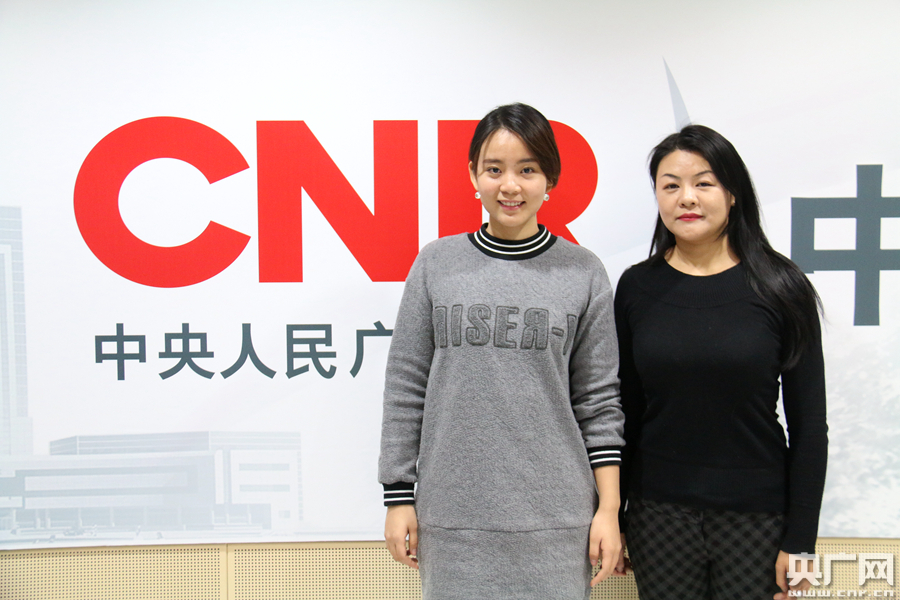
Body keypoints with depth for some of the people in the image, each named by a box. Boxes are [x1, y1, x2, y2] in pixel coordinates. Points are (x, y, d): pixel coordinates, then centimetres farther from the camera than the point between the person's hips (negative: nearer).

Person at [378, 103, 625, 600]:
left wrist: (609, 508, 1)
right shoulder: (436, 264, 2)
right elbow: (406, 387, 3)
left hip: (553, 519, 0)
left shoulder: (583, 273, 2)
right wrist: (399, 497, 2)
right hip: (452, 515, 1)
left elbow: (598, 401, 3)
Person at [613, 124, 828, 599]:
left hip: (756, 515, -1)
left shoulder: (780, 288, -5)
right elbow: (624, 411, 4)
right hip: (659, 515, 1)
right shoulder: (637, 288, -1)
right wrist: (611, 516, 4)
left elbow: (809, 425, -3)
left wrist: (800, 540, -4)